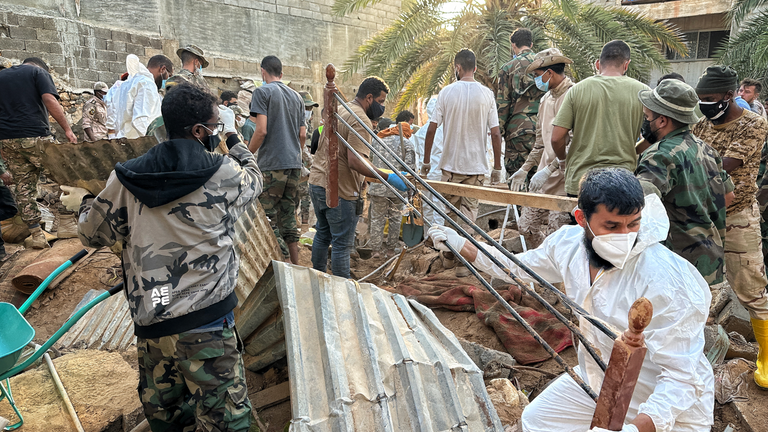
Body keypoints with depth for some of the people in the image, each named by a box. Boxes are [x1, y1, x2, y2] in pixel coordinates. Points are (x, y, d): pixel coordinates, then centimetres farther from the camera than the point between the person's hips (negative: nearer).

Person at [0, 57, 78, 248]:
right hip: (35, 136, -5)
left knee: (24, 184, 8)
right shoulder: (38, 72, 7)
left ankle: (36, 235, 9)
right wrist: (67, 129, -12)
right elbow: (50, 100, -12)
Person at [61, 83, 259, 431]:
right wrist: (233, 139, 30)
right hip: (205, 324, -4)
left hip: (149, 324, 5)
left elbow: (94, 235, 12)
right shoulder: (224, 173, -10)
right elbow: (254, 179, 14)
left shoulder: (125, 179, -1)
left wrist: (84, 203, 34)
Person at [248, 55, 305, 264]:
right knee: (288, 216, 13)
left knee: (268, 218, -3)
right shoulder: (296, 96, 16)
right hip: (294, 164, 7)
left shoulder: (262, 92, -3)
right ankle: (295, 266, 18)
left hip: (271, 164, -7)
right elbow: (303, 134, 14)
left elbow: (261, 130, -14)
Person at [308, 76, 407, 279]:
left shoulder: (337, 111, 14)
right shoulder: (361, 121, -16)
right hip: (339, 190, -10)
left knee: (323, 235, 22)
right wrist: (389, 177, -27)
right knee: (342, 243, -1)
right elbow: (355, 162, -26)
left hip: (317, 181, 10)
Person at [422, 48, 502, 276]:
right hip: (476, 165, 0)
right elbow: (495, 134, -4)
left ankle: (449, 256, 25)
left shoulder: (446, 92, -3)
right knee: (469, 211, 5)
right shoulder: (486, 94, -2)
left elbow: (431, 129, -4)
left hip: (450, 164, 1)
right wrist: (497, 168, 4)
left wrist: (426, 162, 5)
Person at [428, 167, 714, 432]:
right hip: (593, 382, 6)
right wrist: (461, 246, 3)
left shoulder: (665, 283, -33)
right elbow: (521, 267, 4)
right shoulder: (569, 242, -15)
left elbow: (681, 377, -29)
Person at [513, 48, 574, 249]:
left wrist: (549, 170, -19)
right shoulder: (546, 99, 17)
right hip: (543, 180, 9)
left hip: (563, 181, -9)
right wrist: (525, 169, 20)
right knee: (527, 226, 11)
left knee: (556, 235, -6)